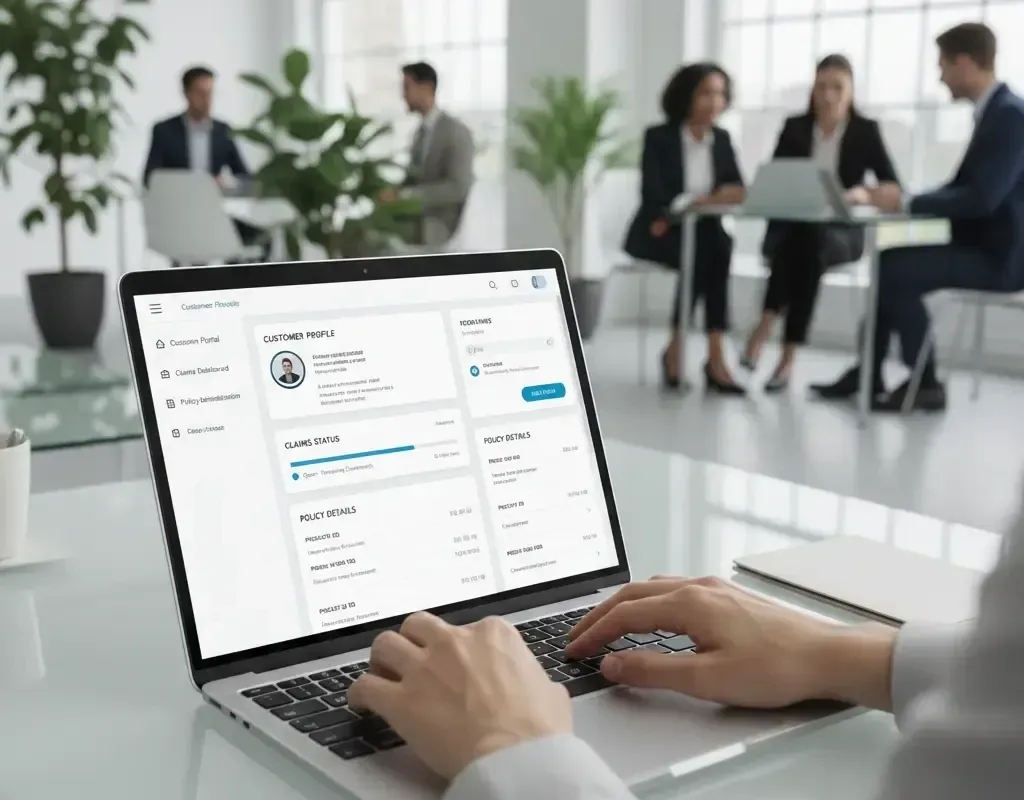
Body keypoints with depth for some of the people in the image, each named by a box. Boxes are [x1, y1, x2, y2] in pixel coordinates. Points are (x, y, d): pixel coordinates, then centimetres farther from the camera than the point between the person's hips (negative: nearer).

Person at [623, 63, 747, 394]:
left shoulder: (722, 139, 8)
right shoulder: (658, 137, -7)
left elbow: (736, 190, -1)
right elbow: (653, 196, -18)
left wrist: (679, 209, -20)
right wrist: (705, 200, -30)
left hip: (704, 233, 4)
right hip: (657, 233, -4)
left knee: (721, 246, -31)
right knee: (707, 253, -33)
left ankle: (677, 348, -27)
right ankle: (714, 356, -28)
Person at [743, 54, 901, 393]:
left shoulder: (866, 130, 1)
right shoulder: (794, 127, 6)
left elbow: (894, 186, -8)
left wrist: (864, 193, -30)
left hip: (841, 232, -1)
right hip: (790, 228, 1)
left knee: (812, 243, -36)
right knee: (794, 242, -35)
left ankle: (766, 324, -38)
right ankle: (787, 354, -41)